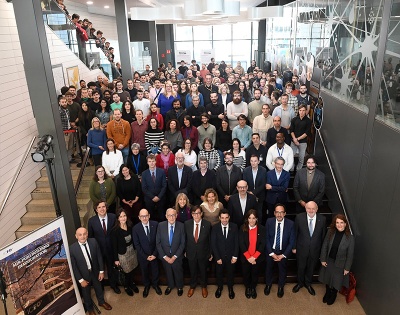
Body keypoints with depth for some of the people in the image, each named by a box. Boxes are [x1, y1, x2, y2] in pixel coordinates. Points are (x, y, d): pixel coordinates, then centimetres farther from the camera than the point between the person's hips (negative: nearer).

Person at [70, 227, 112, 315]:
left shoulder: (93, 241, -18)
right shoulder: (72, 248, -25)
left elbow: (99, 256, -8)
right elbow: (73, 266, -16)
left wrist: (101, 271, -6)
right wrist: (80, 280, -14)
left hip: (95, 271, 2)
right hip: (83, 275, -2)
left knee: (99, 288, 27)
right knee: (86, 293, 23)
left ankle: (101, 302, 57)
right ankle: (89, 308, 52)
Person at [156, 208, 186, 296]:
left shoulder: (181, 226, -17)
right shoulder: (161, 225, -14)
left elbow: (182, 243, -11)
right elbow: (158, 243, -9)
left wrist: (175, 256, -14)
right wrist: (165, 256, -13)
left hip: (177, 256, -1)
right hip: (165, 256, 1)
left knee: (178, 272, 21)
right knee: (168, 272, 23)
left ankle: (180, 287, 48)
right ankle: (170, 285, 51)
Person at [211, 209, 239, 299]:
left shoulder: (234, 227, -13)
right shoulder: (215, 228, -14)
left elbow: (236, 243, -7)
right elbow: (213, 244, -11)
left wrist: (235, 256, -9)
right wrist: (217, 258, -13)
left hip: (230, 256, 0)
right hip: (219, 256, 0)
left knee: (230, 273, 19)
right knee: (219, 273, 20)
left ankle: (230, 288, 43)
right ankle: (219, 287, 45)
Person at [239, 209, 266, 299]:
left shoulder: (262, 229, -9)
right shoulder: (242, 228, -10)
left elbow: (263, 244, -11)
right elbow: (241, 244, -12)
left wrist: (254, 257, -16)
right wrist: (248, 257, -17)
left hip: (257, 257, 0)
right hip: (245, 257, 0)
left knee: (255, 273, 17)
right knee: (246, 274, 15)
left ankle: (253, 288, 42)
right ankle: (247, 288, 42)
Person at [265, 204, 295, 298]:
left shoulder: (290, 224, -19)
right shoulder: (269, 222, -17)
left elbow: (291, 242, -12)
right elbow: (267, 239, -11)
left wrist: (283, 255, -15)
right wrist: (272, 253, -14)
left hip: (283, 252, 0)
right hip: (271, 251, 1)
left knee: (282, 269, 21)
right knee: (269, 268, 21)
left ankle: (281, 286, 47)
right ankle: (268, 284, 48)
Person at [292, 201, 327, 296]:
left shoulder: (322, 219, -15)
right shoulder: (299, 217, -18)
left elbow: (323, 236, -4)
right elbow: (295, 233, -8)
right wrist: (294, 247, -3)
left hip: (315, 249, 1)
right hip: (301, 248, -1)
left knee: (311, 268, 22)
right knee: (300, 267, 19)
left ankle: (308, 283, 48)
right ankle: (300, 283, 46)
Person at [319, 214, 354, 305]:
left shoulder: (350, 237, -21)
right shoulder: (330, 232, -15)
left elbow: (350, 254, -12)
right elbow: (324, 246, -5)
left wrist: (347, 268, -8)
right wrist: (323, 259, -4)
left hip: (340, 263, -2)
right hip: (328, 261, 2)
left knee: (336, 280, 18)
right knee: (327, 278, 22)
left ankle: (333, 295, 48)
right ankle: (327, 293, 51)